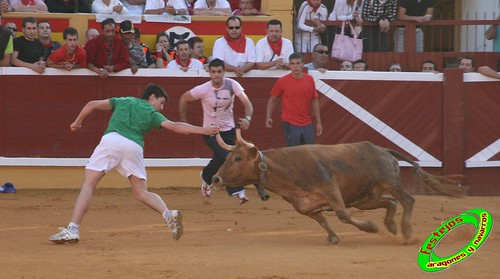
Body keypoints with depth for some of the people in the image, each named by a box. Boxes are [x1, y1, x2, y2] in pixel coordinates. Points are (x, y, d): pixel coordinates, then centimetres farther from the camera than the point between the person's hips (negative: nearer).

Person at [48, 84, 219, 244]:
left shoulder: (123, 101, 30)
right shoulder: (152, 114, 24)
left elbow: (92, 105, 25)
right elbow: (175, 127, 11)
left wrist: (77, 122, 38)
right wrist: (202, 130, 11)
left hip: (112, 140, -1)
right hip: (134, 147, 1)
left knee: (88, 185, -3)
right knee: (141, 193, 11)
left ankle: (73, 229, -17)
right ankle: (168, 214, -14)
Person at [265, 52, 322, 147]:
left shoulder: (309, 80, 3)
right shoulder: (282, 81, -6)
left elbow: (314, 101, 10)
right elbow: (273, 100, 4)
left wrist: (318, 122, 10)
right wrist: (268, 118, -8)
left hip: (307, 124, 4)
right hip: (290, 124, -4)